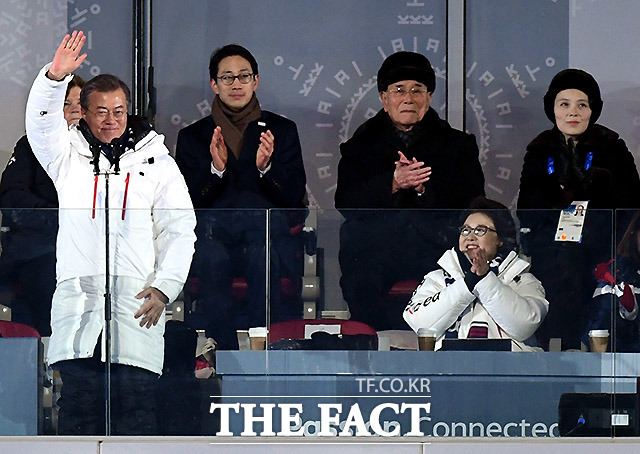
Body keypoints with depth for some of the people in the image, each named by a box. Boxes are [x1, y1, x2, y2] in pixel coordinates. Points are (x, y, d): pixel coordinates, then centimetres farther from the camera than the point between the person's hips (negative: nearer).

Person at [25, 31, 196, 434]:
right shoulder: (68, 155, 15)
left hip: (136, 303, -1)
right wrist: (55, 76, -22)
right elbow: (41, 120, -3)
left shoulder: (157, 161, 12)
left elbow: (180, 228, 8)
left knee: (136, 409, -4)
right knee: (78, 408, -2)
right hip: (78, 302, 1)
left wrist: (164, 287, -4)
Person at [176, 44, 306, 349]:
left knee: (264, 258, -38)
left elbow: (295, 197, 9)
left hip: (269, 236, 0)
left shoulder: (282, 130, 19)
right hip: (214, 236, 0)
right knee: (211, 258, -37)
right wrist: (216, 169, -9)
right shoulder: (192, 137, 20)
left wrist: (266, 167, -10)